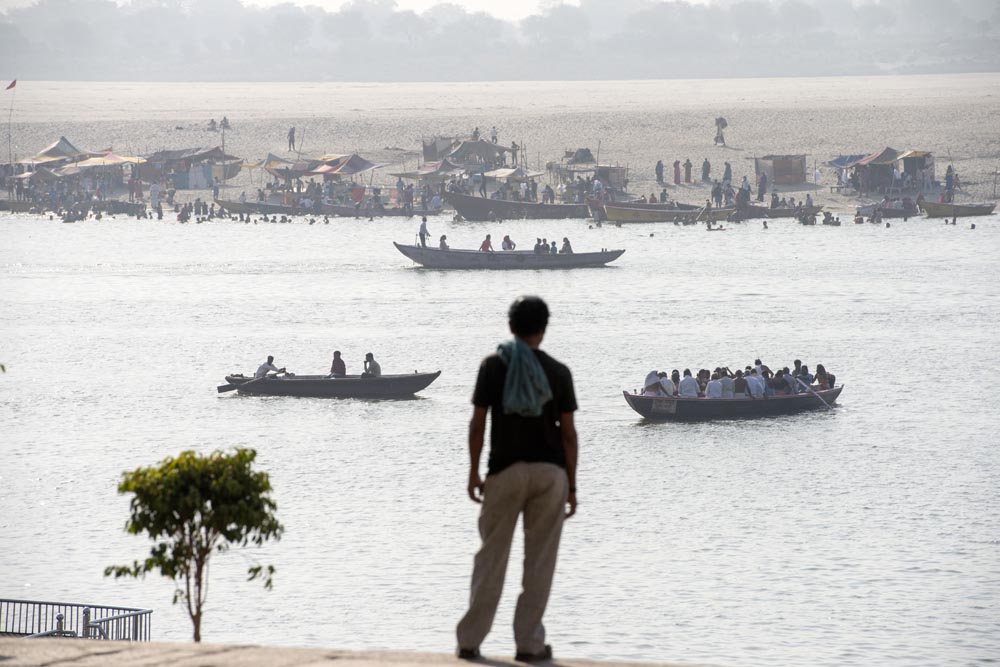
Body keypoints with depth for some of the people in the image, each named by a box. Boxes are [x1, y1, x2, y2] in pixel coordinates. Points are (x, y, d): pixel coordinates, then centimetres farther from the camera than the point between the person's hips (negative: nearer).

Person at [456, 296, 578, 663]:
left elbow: (477, 424, -4)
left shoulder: (493, 366, 0)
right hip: (550, 471, 0)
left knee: (491, 557, 6)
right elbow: (568, 433, 0)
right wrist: (571, 485, 6)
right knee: (539, 560, 5)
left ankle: (470, 639, 5)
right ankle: (528, 642, 5)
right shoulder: (557, 372, 1)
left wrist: (474, 472, 4)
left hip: (506, 470, 0)